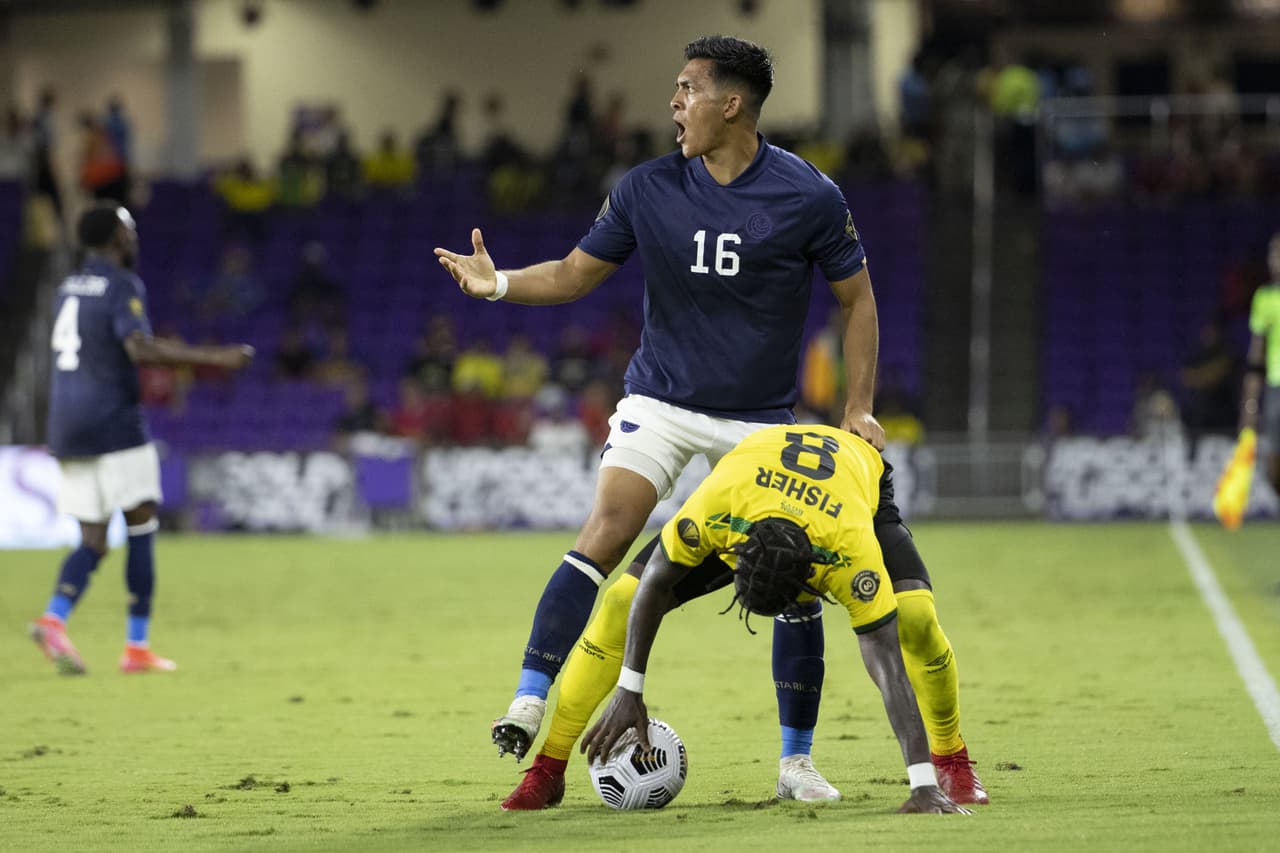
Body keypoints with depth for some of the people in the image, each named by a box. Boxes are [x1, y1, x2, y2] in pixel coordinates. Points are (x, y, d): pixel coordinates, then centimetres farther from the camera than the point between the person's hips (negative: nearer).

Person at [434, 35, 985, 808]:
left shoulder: (809, 197, -11)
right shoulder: (647, 190, -6)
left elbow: (857, 296, -1)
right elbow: (575, 274, 4)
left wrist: (858, 410, -6)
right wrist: (500, 283, -15)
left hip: (761, 418, -1)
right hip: (659, 402, 1)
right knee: (603, 538, -19)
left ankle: (798, 762, 11)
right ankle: (530, 704, -20)